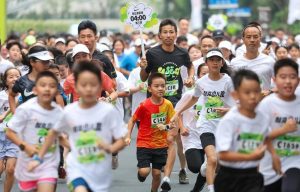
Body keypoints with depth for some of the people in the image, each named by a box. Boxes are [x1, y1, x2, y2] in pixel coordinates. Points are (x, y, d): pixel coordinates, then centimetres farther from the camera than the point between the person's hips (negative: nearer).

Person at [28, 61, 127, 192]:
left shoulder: (108, 110, -11)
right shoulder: (69, 111, -4)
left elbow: (121, 141, -7)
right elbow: (54, 132, 14)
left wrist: (110, 148, -28)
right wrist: (40, 157, 15)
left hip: (101, 173, 1)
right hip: (77, 169, -1)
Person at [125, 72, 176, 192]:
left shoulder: (168, 104, -5)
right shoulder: (144, 105, -14)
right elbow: (132, 120, -2)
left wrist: (166, 126, -17)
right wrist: (128, 136, -11)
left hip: (161, 145, 3)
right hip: (144, 144, -3)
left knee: (157, 173, 6)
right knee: (144, 171, -14)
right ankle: (140, 171, 23)